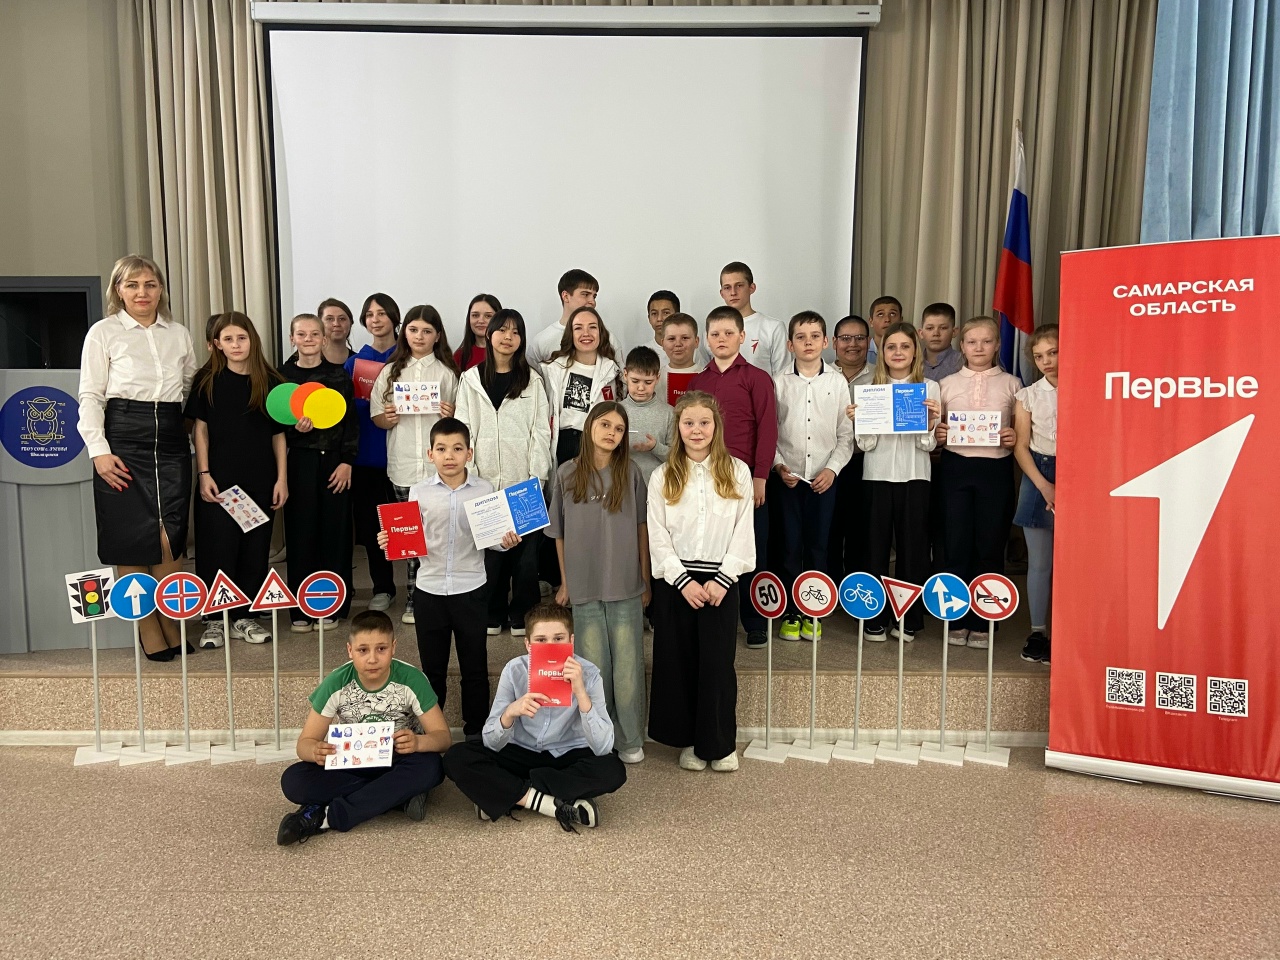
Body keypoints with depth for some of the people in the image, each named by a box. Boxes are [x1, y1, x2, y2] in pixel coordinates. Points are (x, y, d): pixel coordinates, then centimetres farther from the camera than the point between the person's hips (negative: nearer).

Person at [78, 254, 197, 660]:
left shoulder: (178, 334, 13)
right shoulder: (103, 332, 3)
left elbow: (192, 388, 17)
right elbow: (90, 395, -1)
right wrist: (99, 450, -11)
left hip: (171, 441, 3)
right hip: (124, 441, -2)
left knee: (170, 538, -3)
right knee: (132, 539, 0)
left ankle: (170, 624, 12)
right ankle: (147, 628, 12)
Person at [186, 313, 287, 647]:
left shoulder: (270, 382, 4)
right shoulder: (207, 381, 1)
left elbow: (279, 433, 6)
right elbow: (200, 430, 1)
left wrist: (282, 478, 1)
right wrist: (203, 474, -7)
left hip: (260, 481, 2)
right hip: (219, 481, -2)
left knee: (254, 550, 7)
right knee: (217, 550, 0)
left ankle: (243, 616, 19)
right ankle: (214, 620, 11)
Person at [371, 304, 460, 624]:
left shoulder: (447, 373, 6)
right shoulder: (390, 372, 11)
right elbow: (376, 417, 11)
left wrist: (451, 415, -13)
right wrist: (388, 419, -10)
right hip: (404, 466, 2)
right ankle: (414, 598, 13)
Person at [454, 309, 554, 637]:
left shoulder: (532, 381, 7)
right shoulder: (471, 380, 8)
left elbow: (541, 429, 2)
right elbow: (464, 430, 4)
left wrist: (537, 476, -7)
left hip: (523, 480, 0)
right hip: (486, 479, 0)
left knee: (525, 547, 0)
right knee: (489, 548, 2)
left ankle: (521, 615, 13)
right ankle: (492, 614, 16)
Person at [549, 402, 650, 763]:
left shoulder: (630, 472, -2)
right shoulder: (567, 474, 0)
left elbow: (641, 527, 3)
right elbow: (559, 533, 6)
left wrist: (645, 580, 4)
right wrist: (564, 582, 8)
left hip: (625, 586, -1)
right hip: (584, 586, 1)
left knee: (628, 665, 4)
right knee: (593, 666, 9)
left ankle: (630, 739, 19)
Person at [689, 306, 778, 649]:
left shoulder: (757, 378, 0)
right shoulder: (697, 382, 12)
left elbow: (767, 429, -4)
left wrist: (760, 477, -9)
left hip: (745, 478, -3)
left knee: (751, 552, 4)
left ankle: (754, 624, 17)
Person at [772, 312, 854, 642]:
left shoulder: (837, 382, 3)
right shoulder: (780, 383, 2)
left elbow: (846, 435, 3)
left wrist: (832, 468, -8)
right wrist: (779, 465, -9)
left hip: (824, 477, 0)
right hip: (789, 476, 0)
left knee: (818, 546, 6)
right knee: (791, 545, 3)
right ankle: (790, 613, 15)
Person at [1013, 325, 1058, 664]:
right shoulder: (1028, 395, 7)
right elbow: (1021, 446, 4)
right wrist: (1044, 485, -8)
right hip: (1038, 477, 1)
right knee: (1039, 562, 4)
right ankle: (1038, 632, 12)